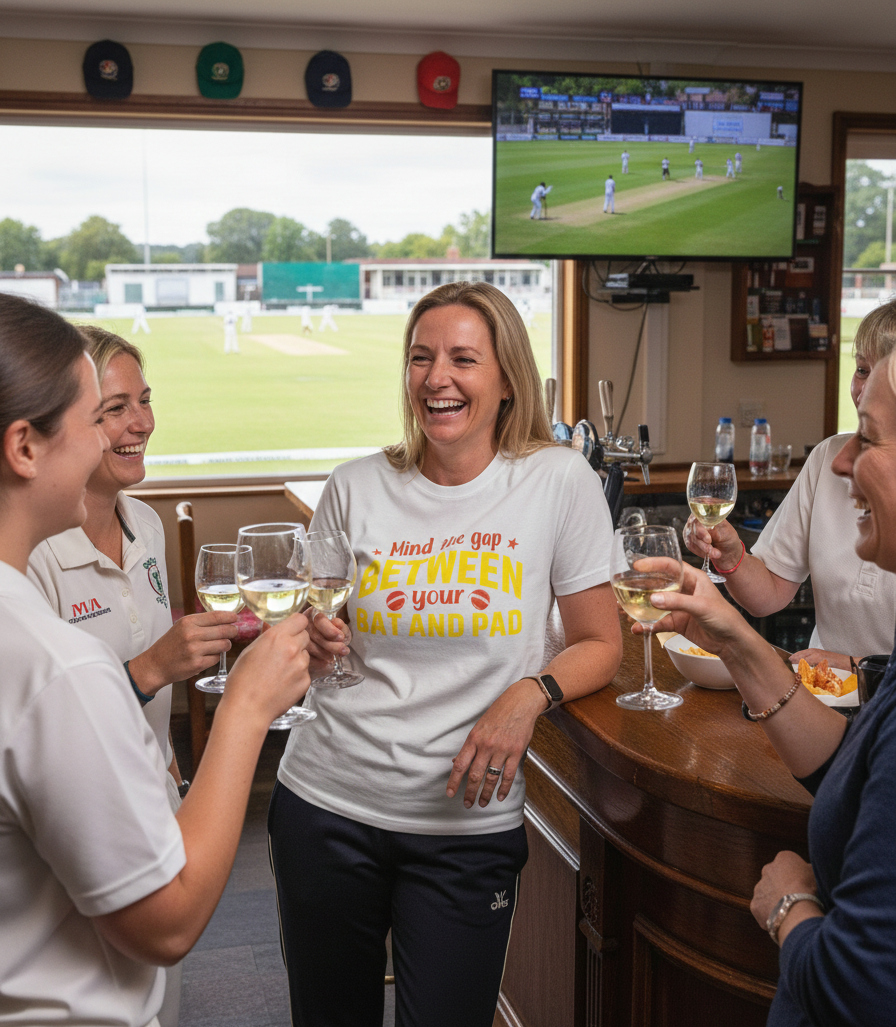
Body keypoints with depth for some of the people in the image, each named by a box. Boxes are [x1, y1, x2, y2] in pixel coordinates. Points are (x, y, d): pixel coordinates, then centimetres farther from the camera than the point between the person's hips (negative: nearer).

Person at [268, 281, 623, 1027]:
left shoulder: (559, 481, -6)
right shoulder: (356, 489, 0)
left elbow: (601, 645, 0)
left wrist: (530, 694, -18)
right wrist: (313, 643, -11)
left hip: (469, 823, -2)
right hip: (327, 803, 2)